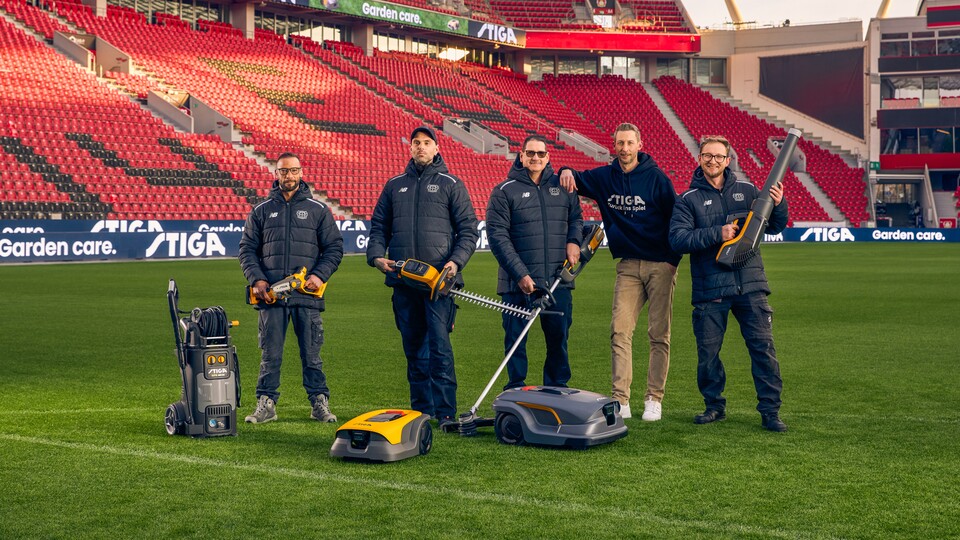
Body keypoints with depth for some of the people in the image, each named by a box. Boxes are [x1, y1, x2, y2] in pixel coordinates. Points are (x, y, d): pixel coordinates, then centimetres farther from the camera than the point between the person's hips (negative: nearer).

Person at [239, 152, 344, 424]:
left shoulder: (318, 210, 10)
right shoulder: (261, 211, 12)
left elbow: (334, 247, 9)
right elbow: (247, 249, 11)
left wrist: (320, 274, -6)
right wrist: (256, 279, -4)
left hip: (307, 293, -1)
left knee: (311, 353, 3)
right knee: (270, 353, 2)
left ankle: (320, 403, 10)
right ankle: (266, 403, 8)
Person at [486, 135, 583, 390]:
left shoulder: (563, 187, 12)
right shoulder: (504, 192, 0)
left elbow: (576, 217, 25)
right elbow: (497, 236, -7)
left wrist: (574, 240, 1)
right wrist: (520, 274, -15)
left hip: (558, 281, 3)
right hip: (518, 282, -3)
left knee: (558, 338, 7)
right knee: (516, 339, 1)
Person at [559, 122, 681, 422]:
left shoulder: (656, 178, -4)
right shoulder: (604, 177, 6)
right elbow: (575, 181, 20)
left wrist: (674, 259, -6)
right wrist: (566, 171, -5)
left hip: (660, 265, -3)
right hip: (627, 265, 3)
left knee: (659, 334, 0)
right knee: (620, 331, -6)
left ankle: (654, 398, 7)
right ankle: (620, 399, -5)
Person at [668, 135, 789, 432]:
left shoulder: (746, 190, 12)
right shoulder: (688, 200, 5)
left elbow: (773, 227, 15)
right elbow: (678, 238, -9)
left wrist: (778, 205, -5)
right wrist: (717, 234, -18)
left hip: (750, 285, 1)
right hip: (709, 289, -1)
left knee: (763, 346, -3)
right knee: (707, 351, 5)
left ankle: (770, 410, 2)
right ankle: (714, 405, 22)